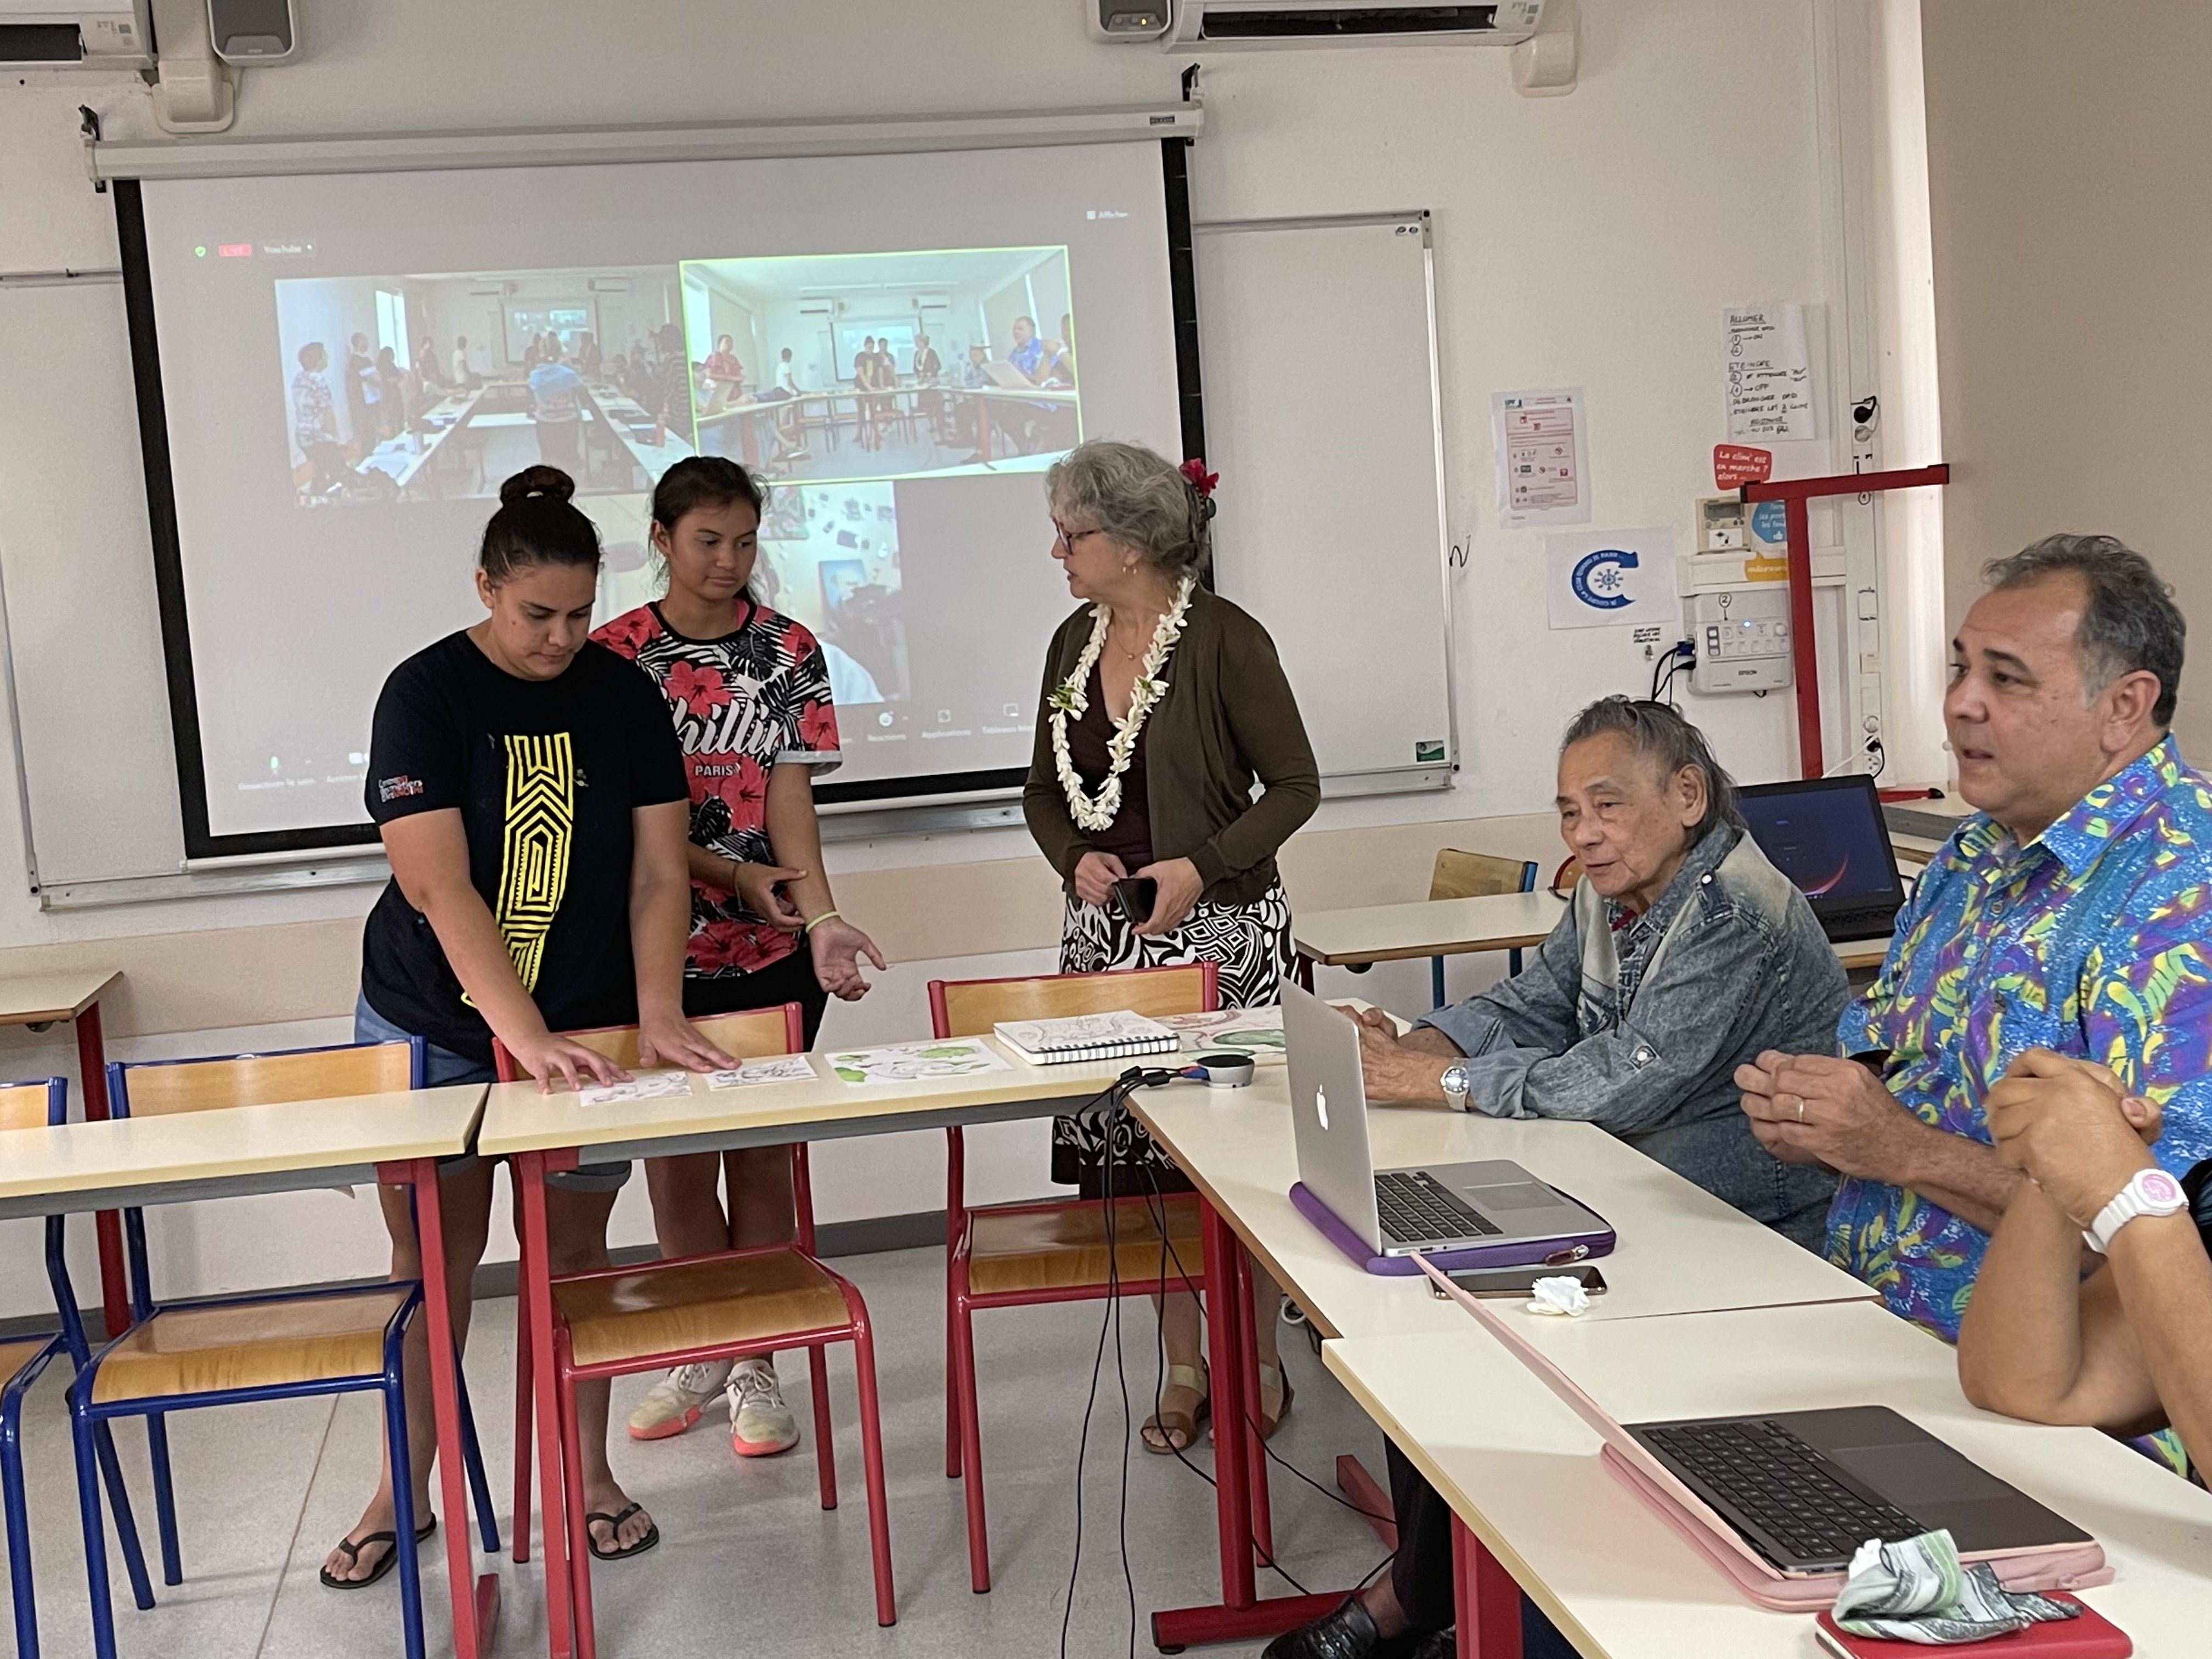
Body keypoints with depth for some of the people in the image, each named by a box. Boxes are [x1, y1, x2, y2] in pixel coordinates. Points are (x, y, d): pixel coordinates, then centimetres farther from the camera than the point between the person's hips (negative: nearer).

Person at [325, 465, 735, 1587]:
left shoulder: (625, 696, -2)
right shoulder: (426, 695, -12)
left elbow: (658, 874, -3)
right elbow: (436, 884, -21)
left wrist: (657, 1018, -15)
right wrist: (527, 1035, -29)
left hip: (584, 1028, 2)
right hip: (432, 1027, -2)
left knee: (575, 1254, 8)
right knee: (434, 1257, 6)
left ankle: (586, 1473, 24)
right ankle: (406, 1489, 23)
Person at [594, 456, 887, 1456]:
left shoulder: (787, 652, 1)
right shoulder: (616, 654, -2)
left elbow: (790, 792, -8)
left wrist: (820, 917, -22)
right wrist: (732, 873, -17)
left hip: (771, 948, 0)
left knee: (760, 1154, 6)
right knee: (673, 1157, 8)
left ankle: (755, 1365, 19)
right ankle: (700, 1351, 27)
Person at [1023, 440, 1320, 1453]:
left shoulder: (1225, 640, -11)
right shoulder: (1074, 642, 8)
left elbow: (1295, 785, -7)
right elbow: (1044, 791, 16)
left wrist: (1199, 868, -18)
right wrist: (1077, 860, -4)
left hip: (1219, 926, -6)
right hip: (1105, 930, 6)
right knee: (1133, 1151, 6)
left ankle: (1258, 1359, 17)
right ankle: (1183, 1366, 19)